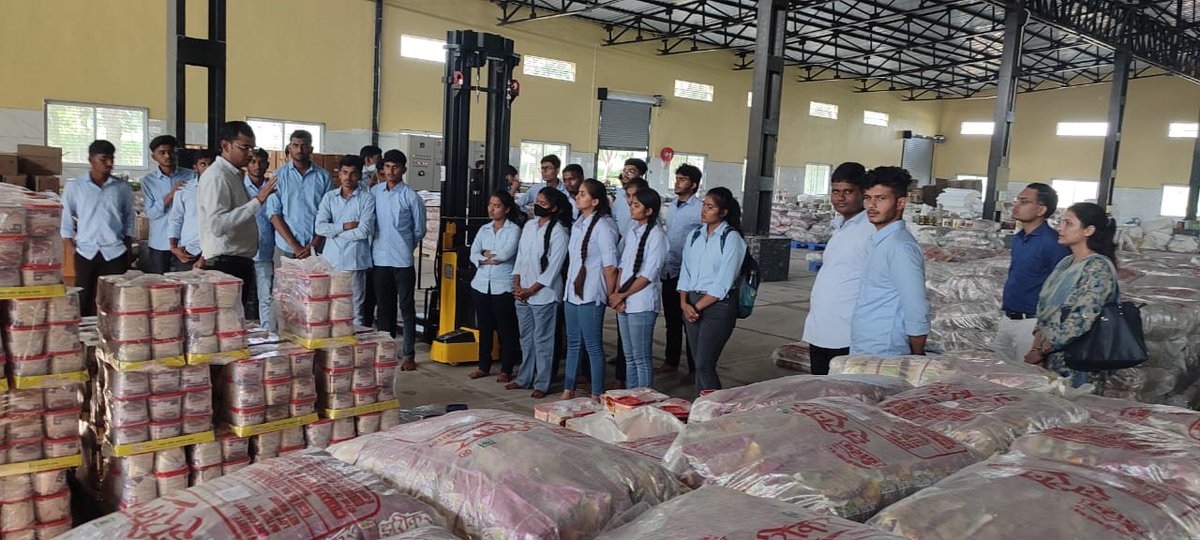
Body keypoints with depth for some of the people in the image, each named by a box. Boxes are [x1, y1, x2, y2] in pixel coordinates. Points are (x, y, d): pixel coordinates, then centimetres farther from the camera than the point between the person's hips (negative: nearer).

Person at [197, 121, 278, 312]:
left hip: (241, 261, 10)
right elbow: (217, 224, -27)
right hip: (225, 263, -9)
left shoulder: (234, 174, 15)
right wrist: (257, 201, -27)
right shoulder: (216, 176, -14)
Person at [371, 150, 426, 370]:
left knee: (406, 307, 2)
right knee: (384, 306, 13)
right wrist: (380, 242, 9)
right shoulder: (374, 192, 4)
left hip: (402, 260, -4)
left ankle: (408, 354, 9)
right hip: (379, 258, 4)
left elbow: (419, 231, 2)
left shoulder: (411, 197, -6)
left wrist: (404, 246, 9)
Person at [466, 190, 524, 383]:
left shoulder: (514, 229, -3)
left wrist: (486, 254, -4)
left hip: (503, 286, -5)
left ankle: (506, 370, 10)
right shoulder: (483, 229, 12)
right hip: (481, 285, 5)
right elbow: (473, 255, 2)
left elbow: (506, 253, -18)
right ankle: (483, 366, 22)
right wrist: (490, 259, -16)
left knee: (506, 329, 1)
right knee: (484, 328, 12)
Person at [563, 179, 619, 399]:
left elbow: (610, 266, -11)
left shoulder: (602, 226, -13)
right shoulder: (577, 225, 12)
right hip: (572, 291, 8)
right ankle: (569, 390, 26)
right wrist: (570, 285, 14)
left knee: (593, 346, 0)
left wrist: (610, 296, -6)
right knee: (573, 344, 15)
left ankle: (597, 395, 9)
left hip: (591, 295, -8)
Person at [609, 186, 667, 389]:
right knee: (629, 357, 15)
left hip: (642, 305, -7)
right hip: (624, 303, 7)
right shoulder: (633, 231, 11)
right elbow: (622, 266, 12)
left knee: (641, 358, -1)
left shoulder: (657, 235, -12)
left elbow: (648, 276, -14)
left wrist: (622, 295, -8)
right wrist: (617, 294, -2)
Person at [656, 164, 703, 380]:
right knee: (671, 320, 16)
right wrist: (663, 263, 16)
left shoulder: (699, 209, -13)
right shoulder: (671, 207, 12)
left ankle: (694, 369, 10)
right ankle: (671, 361, 29)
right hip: (669, 271, 7)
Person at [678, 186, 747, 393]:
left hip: (718, 306, -6)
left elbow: (723, 283, -12)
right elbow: (685, 272, 11)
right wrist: (684, 303, -2)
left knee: (704, 365, -10)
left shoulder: (731, 238, -8)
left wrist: (697, 307, -10)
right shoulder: (695, 236, 11)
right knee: (699, 364, 9)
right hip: (692, 305, 6)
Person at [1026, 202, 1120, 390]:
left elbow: (1080, 321, -21)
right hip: (1049, 360, 7)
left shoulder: (1098, 268, -13)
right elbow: (1045, 309, 10)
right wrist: (1035, 347, -3)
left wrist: (1040, 351, -15)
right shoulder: (1066, 263, 11)